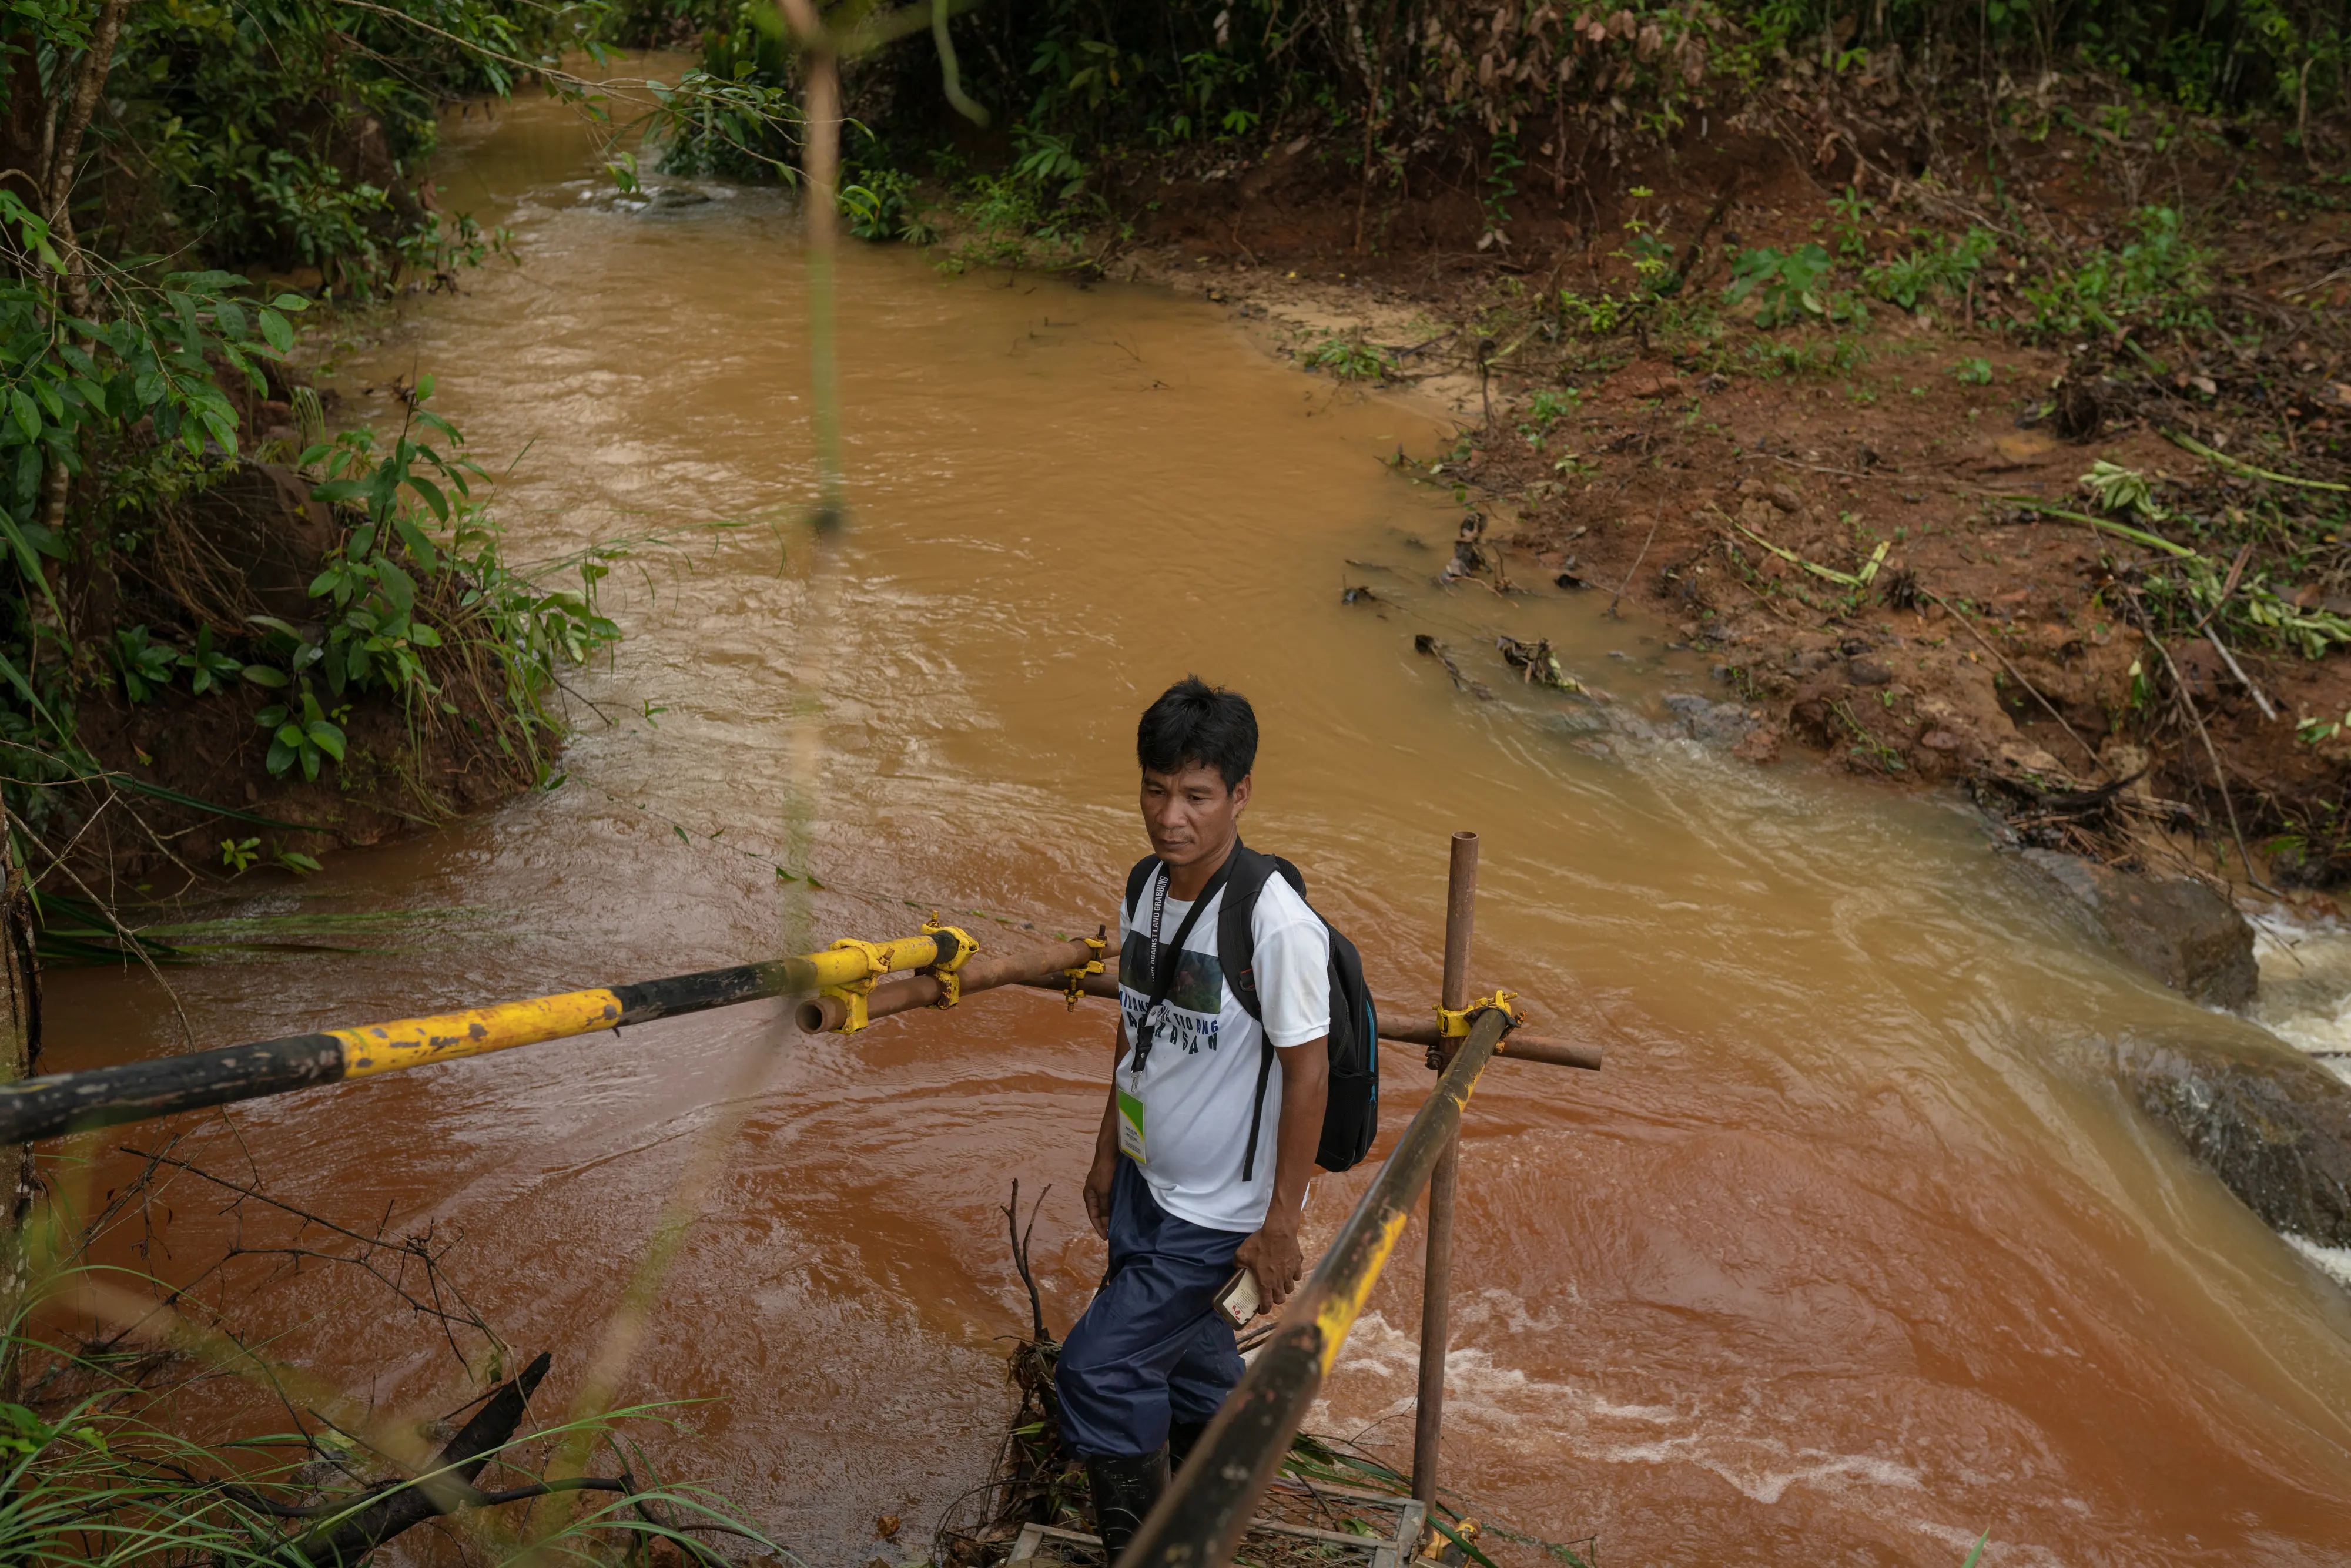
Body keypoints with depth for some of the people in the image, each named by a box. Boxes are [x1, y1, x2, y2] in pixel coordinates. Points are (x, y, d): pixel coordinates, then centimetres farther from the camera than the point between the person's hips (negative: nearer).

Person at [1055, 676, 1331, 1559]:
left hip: (1222, 1211, -7)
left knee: (1097, 1371, -8)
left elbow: (1308, 1071, -20)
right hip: (1147, 1184, 7)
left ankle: (1138, 1543, 13)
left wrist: (1281, 1226, -17)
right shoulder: (1145, 890, -1)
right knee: (1187, 1357, 22)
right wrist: (1107, 1153, 17)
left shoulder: (1278, 925, -25)